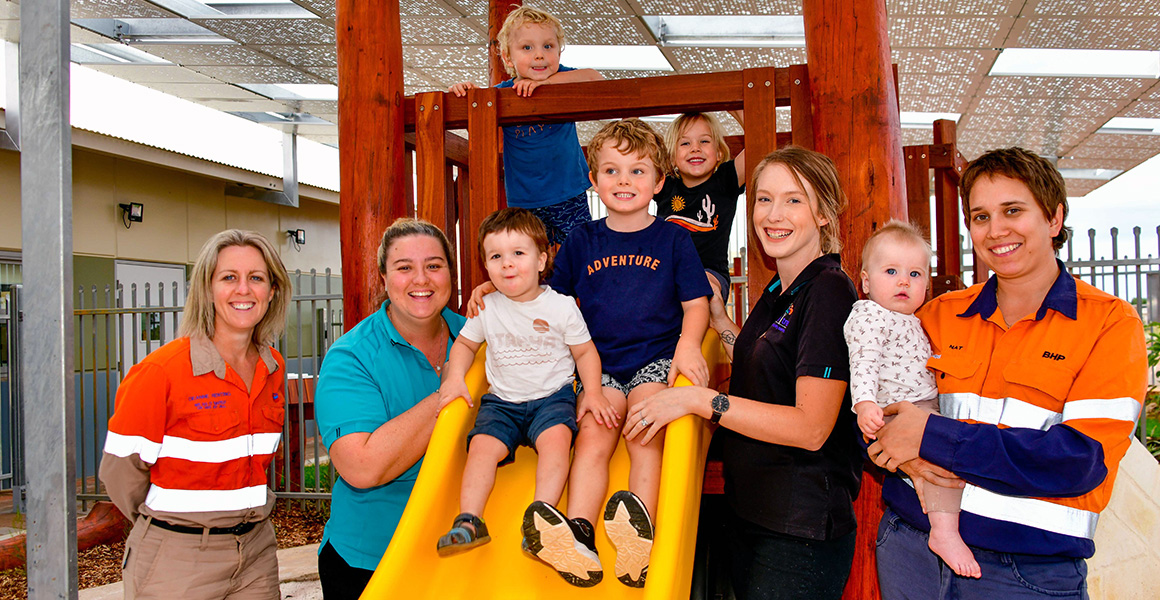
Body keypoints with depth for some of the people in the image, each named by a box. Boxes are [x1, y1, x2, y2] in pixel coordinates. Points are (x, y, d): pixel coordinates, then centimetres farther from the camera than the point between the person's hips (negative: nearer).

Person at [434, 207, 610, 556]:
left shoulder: (562, 307, -3)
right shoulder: (486, 309, 4)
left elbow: (585, 352, 5)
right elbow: (465, 344, 19)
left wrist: (594, 394, -8)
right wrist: (455, 378, 2)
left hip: (553, 396, -2)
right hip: (502, 401, 3)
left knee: (555, 437, -31)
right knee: (482, 444, -22)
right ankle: (469, 521, -23)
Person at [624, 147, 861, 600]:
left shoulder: (828, 292, -16)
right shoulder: (778, 292, 12)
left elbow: (811, 427, -22)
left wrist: (698, 399, -22)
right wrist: (720, 322, 14)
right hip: (751, 513, 8)